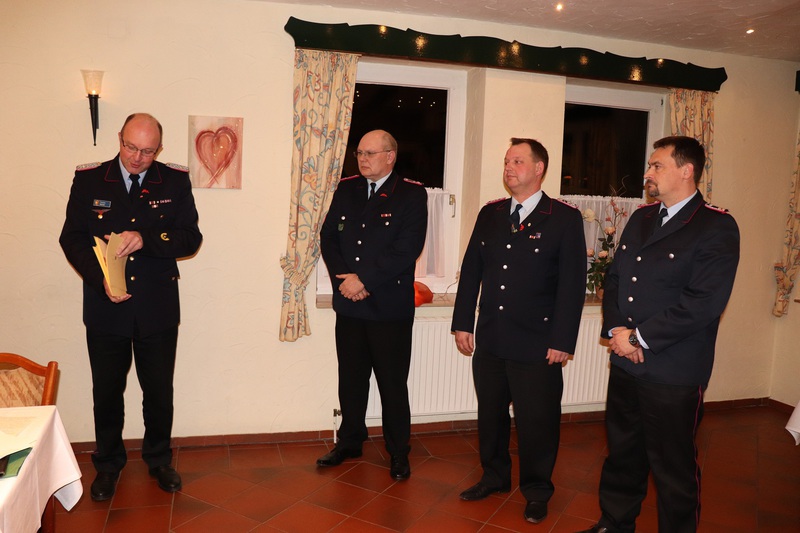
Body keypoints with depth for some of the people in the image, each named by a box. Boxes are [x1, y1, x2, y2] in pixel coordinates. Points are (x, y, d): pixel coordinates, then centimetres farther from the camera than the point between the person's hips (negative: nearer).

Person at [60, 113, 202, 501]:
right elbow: (72, 238, -1)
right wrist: (100, 279, -17)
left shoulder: (175, 182, -1)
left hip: (158, 308, 0)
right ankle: (108, 464, 36)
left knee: (159, 391, 12)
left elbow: (191, 239, -6)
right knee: (106, 391, 14)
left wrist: (145, 238, -22)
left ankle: (159, 460, 34)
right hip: (106, 308, 1)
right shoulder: (88, 180, 0)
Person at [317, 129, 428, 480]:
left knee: (393, 384, 5)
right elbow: (328, 238, 7)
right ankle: (350, 442, 35)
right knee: (351, 378, 16)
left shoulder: (412, 195, -6)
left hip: (390, 307, -4)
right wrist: (343, 279, -8)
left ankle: (399, 453, 23)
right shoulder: (346, 190, 10)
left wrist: (363, 280, -16)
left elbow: (407, 250, -15)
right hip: (349, 305, 5)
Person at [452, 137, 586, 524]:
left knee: (536, 421, 8)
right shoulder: (490, 214, 8)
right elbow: (471, 271, 10)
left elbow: (572, 282, -8)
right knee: (490, 413, 17)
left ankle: (536, 491, 29)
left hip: (537, 344, -4)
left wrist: (562, 340, -12)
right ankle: (494, 477, 37)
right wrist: (463, 323, 6)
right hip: (489, 339, 5)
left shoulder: (565, 218, -5)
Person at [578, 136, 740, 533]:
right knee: (622, 453, 20)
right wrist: (615, 329, -5)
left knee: (673, 468, 8)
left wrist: (639, 337, -17)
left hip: (673, 374, -6)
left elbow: (704, 303, -20)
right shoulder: (641, 218, 11)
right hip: (625, 363, 7)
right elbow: (614, 276, 11)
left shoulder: (716, 228, -11)